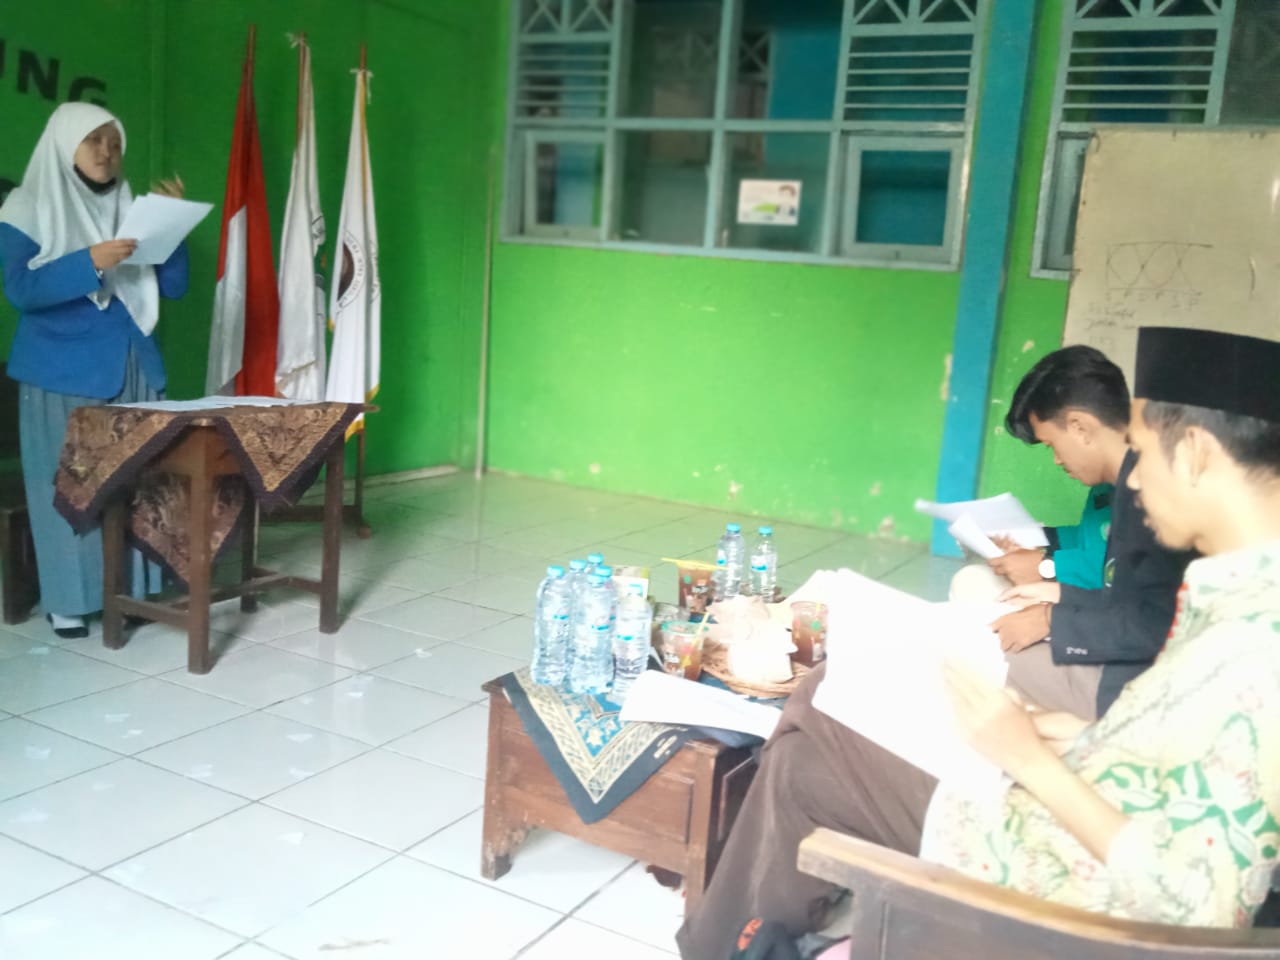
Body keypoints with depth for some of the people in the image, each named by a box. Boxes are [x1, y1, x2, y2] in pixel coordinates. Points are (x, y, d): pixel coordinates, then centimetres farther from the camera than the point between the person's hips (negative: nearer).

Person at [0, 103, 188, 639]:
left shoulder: (131, 209, 13)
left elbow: (173, 286, 9)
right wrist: (89, 262, -24)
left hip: (132, 371, 4)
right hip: (62, 375, -4)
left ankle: (131, 589, 12)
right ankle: (67, 600, 5)